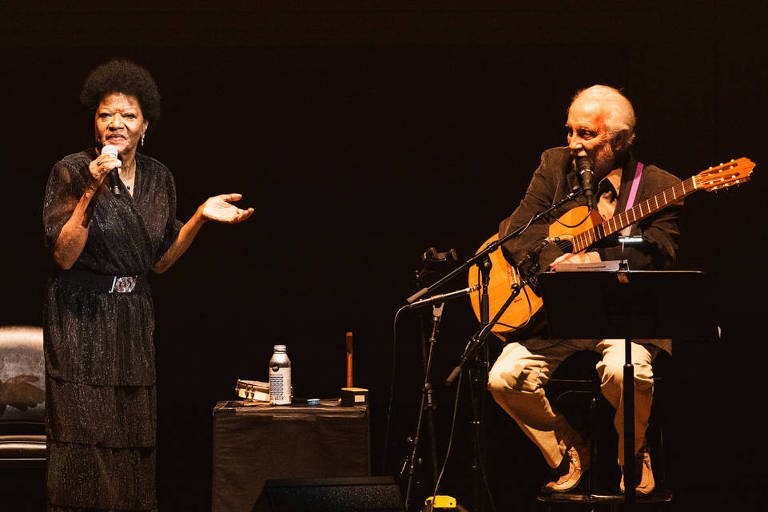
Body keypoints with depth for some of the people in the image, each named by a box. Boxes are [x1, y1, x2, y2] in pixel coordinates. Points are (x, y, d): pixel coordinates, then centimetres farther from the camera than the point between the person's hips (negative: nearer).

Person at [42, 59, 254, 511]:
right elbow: (65, 255, -16)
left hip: (134, 318, 5)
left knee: (133, 436, 4)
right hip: (81, 317, -5)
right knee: (84, 437, -7)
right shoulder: (71, 173, -8)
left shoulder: (158, 178, 8)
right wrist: (92, 192, -23)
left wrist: (200, 217, 2)